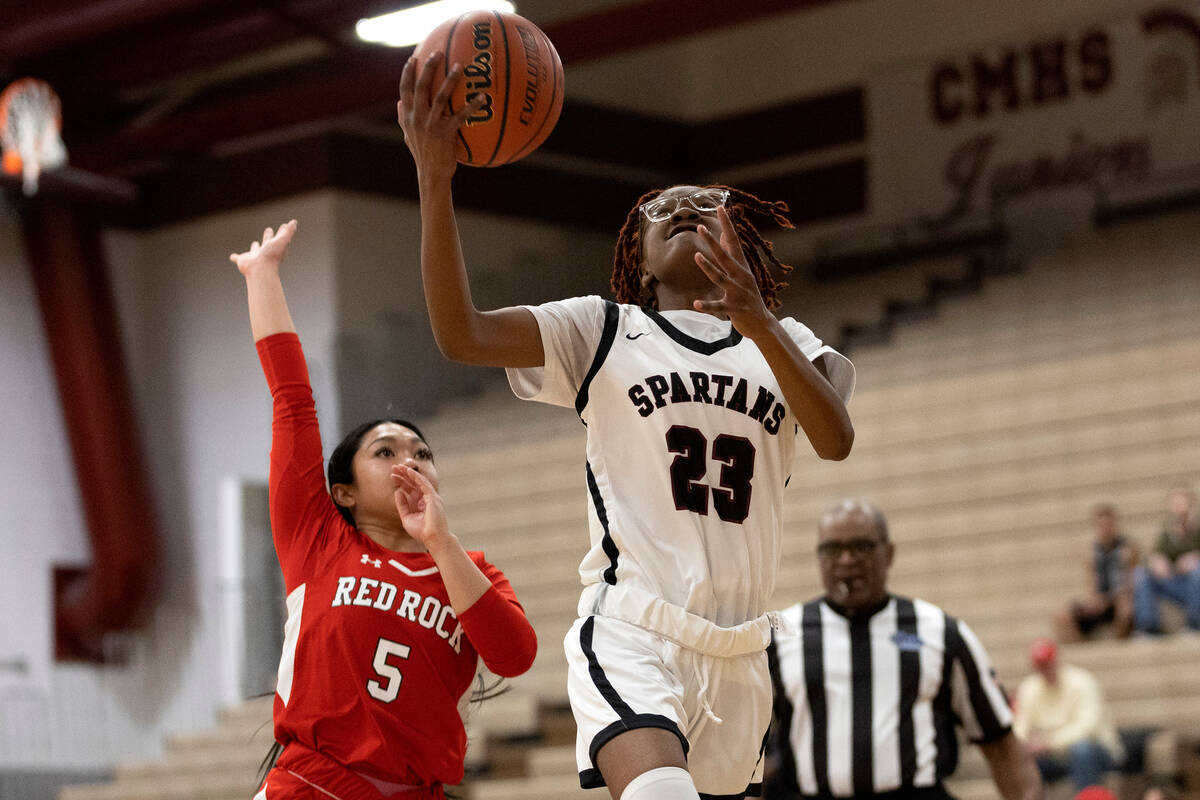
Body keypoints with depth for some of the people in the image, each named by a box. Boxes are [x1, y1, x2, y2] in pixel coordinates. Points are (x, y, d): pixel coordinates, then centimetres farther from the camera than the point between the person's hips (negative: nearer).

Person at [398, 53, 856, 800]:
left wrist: (757, 323, -23)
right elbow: (462, 333, -7)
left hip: (737, 651, 4)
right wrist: (435, 178, -19)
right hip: (631, 632, -4)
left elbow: (836, 439, -7)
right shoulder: (604, 332, 9)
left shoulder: (786, 343, 15)